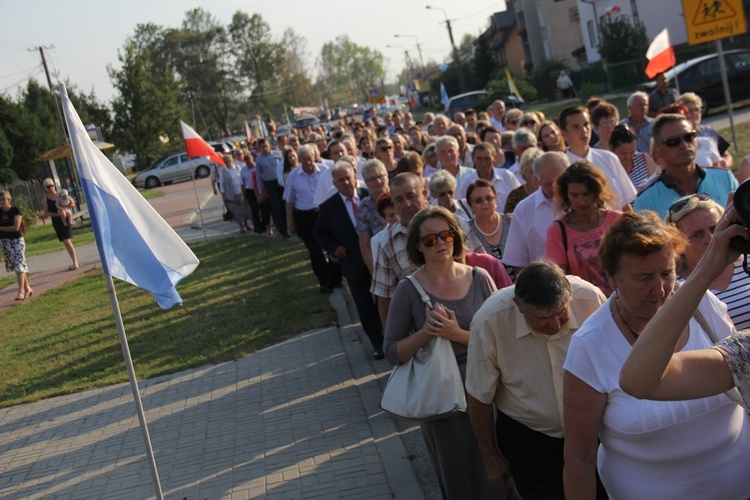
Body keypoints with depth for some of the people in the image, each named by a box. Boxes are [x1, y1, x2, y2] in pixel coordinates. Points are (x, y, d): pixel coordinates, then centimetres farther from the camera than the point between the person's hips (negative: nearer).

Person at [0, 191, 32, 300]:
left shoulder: (15, 210, -8)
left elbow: (16, 227, -18)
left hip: (17, 240, -6)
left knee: (19, 265, -13)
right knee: (13, 265, 10)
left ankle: (21, 292, -16)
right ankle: (27, 288, 22)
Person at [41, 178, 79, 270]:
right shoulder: (45, 199, 3)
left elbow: (73, 203, 4)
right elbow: (46, 213, -2)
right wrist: (56, 214, -16)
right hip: (56, 221, 2)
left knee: (67, 241, -12)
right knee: (65, 242, 6)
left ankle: (75, 263, -8)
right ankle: (75, 262, 16)